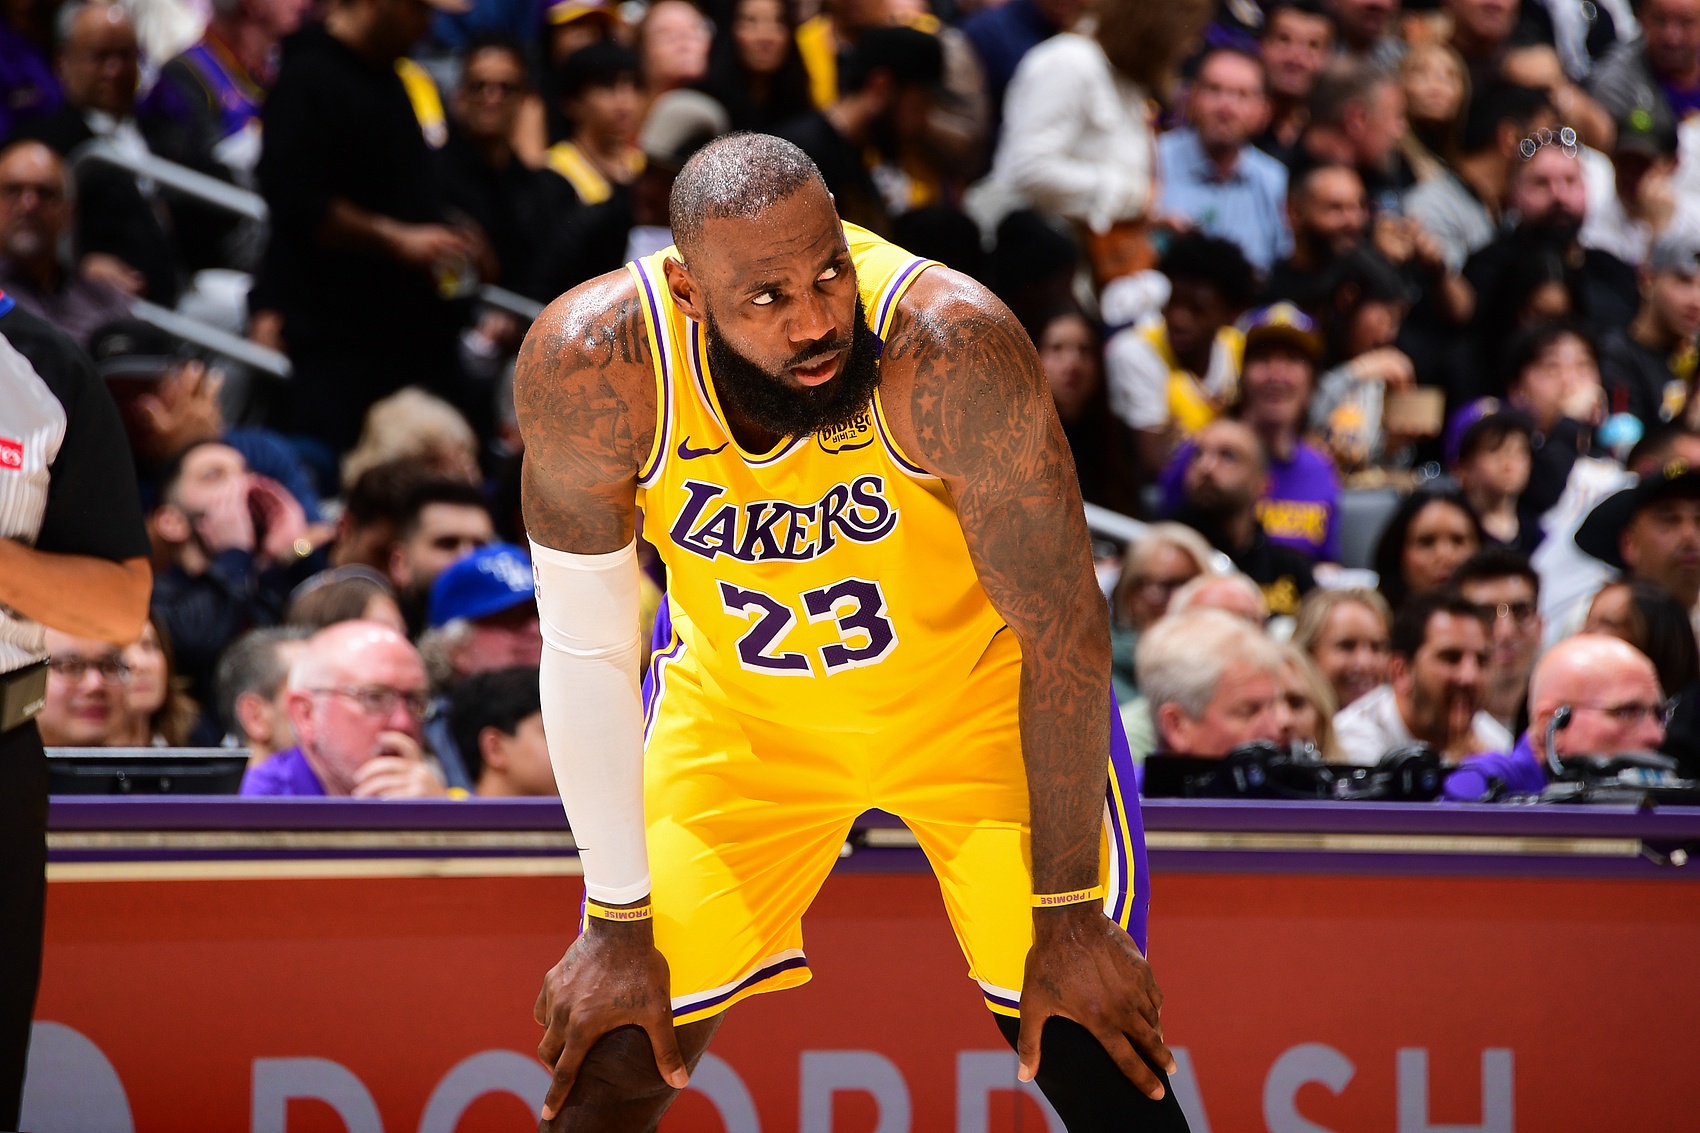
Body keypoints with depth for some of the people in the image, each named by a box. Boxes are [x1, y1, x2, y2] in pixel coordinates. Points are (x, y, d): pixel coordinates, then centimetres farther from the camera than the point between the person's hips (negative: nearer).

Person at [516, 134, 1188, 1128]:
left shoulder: (952, 346, -35)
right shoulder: (588, 364, -29)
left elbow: (1065, 630, -24)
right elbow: (587, 652, -16)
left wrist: (1069, 916, -20)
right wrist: (620, 925, -13)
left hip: (973, 684, -1)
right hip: (736, 703, 2)